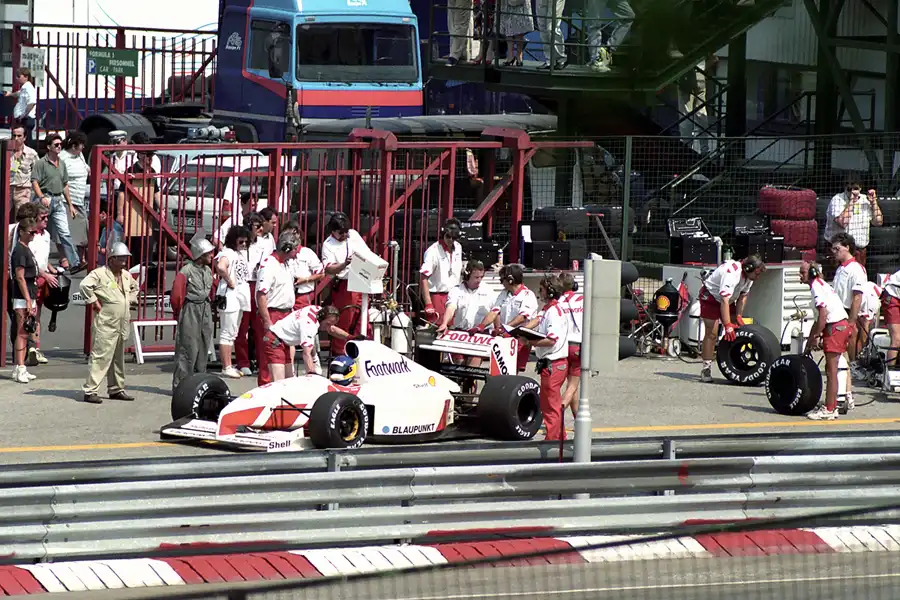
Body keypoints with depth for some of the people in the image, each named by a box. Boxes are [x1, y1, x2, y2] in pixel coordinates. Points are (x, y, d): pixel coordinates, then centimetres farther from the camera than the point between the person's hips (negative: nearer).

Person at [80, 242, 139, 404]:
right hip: (105, 325, -8)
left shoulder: (126, 275, 15)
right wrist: (94, 302, -19)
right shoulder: (100, 274, -11)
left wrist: (130, 300, 20)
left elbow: (134, 287, 36)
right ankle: (90, 390, -11)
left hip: (122, 324, 8)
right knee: (101, 357, -12)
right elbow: (85, 285, -25)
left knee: (118, 359, 15)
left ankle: (116, 389, 24)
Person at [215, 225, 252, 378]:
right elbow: (221, 267, -35)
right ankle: (226, 367, -5)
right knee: (227, 334, -6)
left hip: (240, 297, 10)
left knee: (232, 334, 15)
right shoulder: (227, 253, -13)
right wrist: (230, 282, -23)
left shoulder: (242, 253, 15)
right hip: (229, 297, -10)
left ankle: (229, 366, 21)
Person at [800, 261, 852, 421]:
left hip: (835, 328, -10)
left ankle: (829, 410, -7)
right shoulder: (820, 285, 19)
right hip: (841, 325, 10)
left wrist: (815, 337, -13)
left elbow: (823, 315, -19)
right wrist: (810, 339, 21)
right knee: (831, 370, 13)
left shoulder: (817, 287, -11)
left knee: (831, 370, -8)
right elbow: (820, 317, 22)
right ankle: (831, 407, 17)